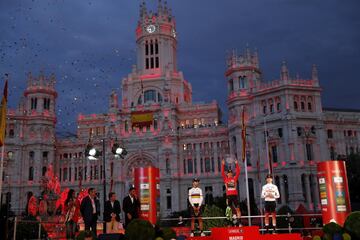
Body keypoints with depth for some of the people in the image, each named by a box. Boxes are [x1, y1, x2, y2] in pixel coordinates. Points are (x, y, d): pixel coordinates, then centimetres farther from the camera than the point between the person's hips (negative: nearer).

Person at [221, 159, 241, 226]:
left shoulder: (235, 178, 10)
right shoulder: (226, 179, 8)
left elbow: (238, 172, 3)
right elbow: (222, 173, -1)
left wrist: (236, 164, -2)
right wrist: (223, 165, -7)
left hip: (235, 195, 0)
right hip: (228, 195, 0)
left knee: (237, 209, -3)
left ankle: (239, 222, -2)